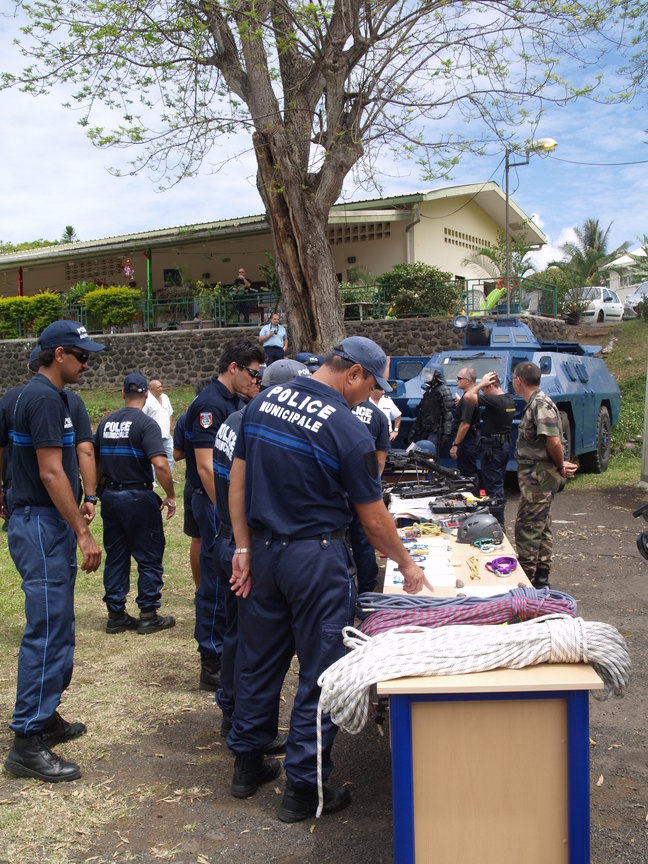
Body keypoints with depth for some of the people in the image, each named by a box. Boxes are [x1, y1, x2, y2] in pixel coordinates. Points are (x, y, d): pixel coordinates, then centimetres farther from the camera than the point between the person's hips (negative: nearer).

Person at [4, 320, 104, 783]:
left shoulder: (51, 396, 15)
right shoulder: (44, 399, -17)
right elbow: (50, 472, -21)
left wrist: (77, 504, 18)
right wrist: (83, 532, -20)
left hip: (50, 522, 11)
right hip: (41, 525, -11)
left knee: (56, 628, 16)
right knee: (48, 631, -8)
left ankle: (45, 717, 28)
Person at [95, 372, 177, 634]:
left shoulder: (106, 422, 7)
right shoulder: (146, 423, -12)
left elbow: (94, 460, 12)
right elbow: (160, 464, -23)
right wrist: (170, 496, -13)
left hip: (110, 496, 6)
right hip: (138, 496, -6)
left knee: (115, 557, 13)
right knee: (149, 557, 5)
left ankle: (116, 615, 18)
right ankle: (148, 615, 9)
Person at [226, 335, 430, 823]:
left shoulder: (263, 403, 2)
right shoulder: (348, 430, -16)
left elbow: (238, 481, 4)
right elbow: (373, 519, -10)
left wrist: (244, 547, 8)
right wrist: (407, 566, 5)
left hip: (264, 549, 7)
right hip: (317, 558, -6)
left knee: (261, 659, 19)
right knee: (321, 672, 7)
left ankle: (248, 764, 33)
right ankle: (304, 790, 16)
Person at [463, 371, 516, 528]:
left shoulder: (495, 401, -21)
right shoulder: (510, 400, 9)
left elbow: (468, 396, -23)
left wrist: (482, 382, -12)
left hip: (493, 446, -10)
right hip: (505, 444, 10)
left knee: (493, 485, -5)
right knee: (499, 482, 18)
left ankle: (497, 522, -3)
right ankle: (499, 521, 27)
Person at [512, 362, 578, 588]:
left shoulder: (541, 405, -18)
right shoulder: (536, 403, 14)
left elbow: (554, 442, -26)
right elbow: (552, 443, 17)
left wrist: (560, 467, -12)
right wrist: (561, 465, 6)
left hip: (539, 476, -11)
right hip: (540, 475, 11)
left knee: (527, 527, -5)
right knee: (541, 527, 16)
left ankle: (525, 581, 1)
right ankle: (541, 578, 25)